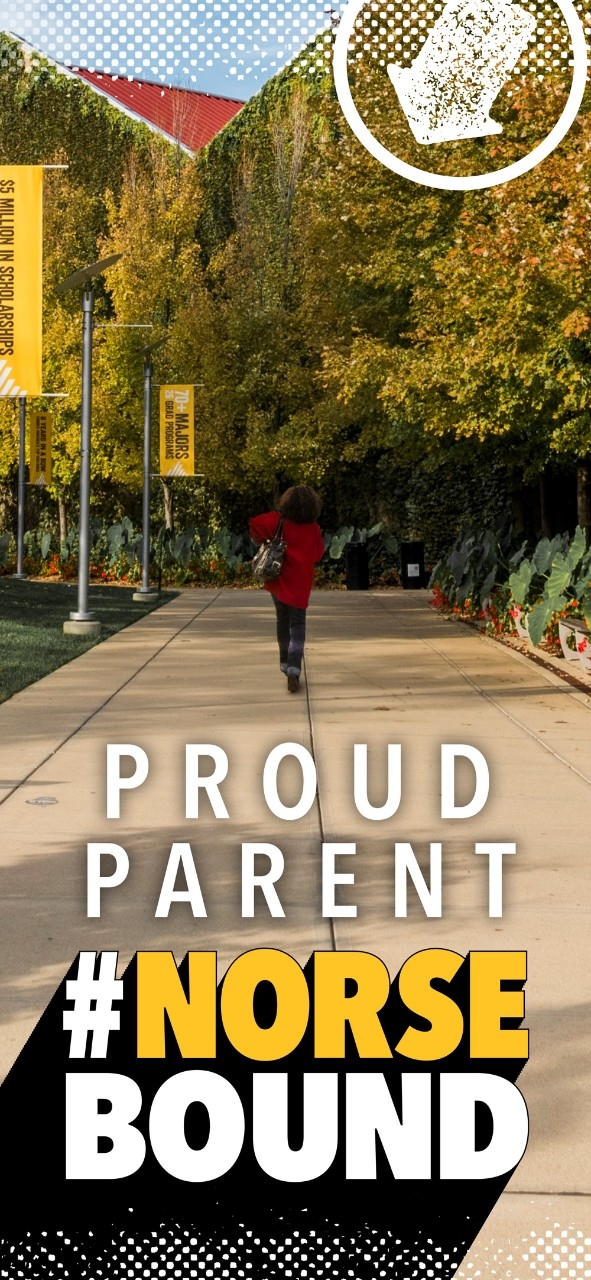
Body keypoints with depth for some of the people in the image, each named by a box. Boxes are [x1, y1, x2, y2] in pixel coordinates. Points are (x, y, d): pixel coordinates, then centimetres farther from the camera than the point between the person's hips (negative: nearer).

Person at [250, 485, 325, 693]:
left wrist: (262, 541, -2)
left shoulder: (280, 521, -7)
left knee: (283, 621, 20)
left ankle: (285, 662, 31)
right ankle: (293, 669, -19)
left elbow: (256, 524, -19)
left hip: (278, 580, 1)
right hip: (300, 583, -1)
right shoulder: (314, 528, -5)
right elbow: (318, 554, 6)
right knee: (297, 625, -1)